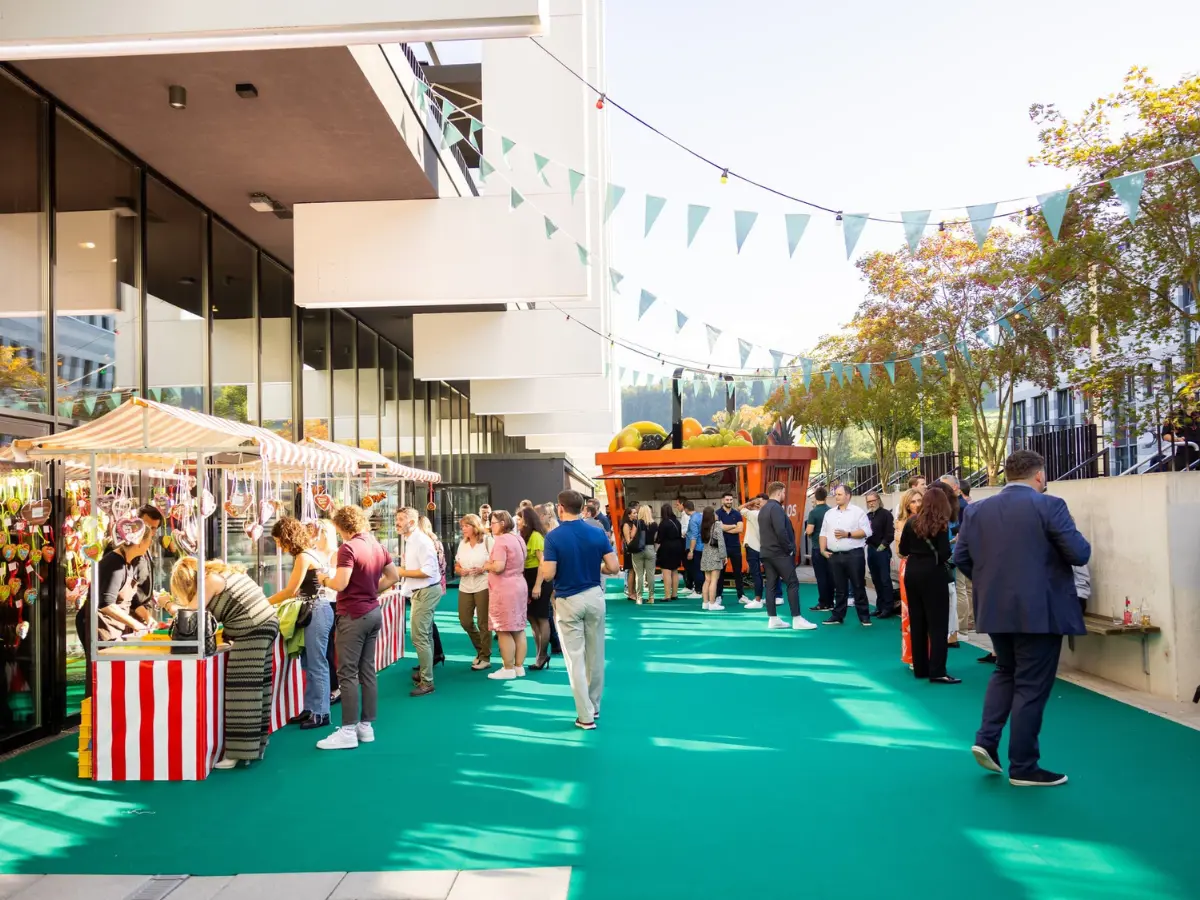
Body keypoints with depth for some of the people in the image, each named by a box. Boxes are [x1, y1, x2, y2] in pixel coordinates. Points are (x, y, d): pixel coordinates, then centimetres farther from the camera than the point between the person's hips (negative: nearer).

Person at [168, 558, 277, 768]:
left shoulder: (210, 580, -8)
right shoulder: (220, 572, 19)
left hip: (252, 631, -10)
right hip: (265, 625, 10)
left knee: (244, 690, -8)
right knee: (258, 686, 11)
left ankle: (240, 752, -7)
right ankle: (256, 746, 16)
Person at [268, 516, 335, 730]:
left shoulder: (303, 557, -16)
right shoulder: (311, 552, 13)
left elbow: (290, 590, -12)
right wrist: (271, 601, 15)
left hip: (317, 612, -10)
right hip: (314, 611, 10)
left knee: (317, 664, -4)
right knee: (308, 663, 13)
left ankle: (321, 713, 2)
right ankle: (310, 709, 20)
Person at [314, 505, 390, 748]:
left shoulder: (348, 548, -16)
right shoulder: (377, 546, 9)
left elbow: (340, 584, -23)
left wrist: (324, 579, -3)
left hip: (354, 615, -8)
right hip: (373, 612, 8)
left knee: (347, 673, -3)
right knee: (367, 671, 12)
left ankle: (348, 731, -2)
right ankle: (366, 726, 17)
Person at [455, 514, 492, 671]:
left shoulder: (487, 541, -4)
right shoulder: (462, 543, 13)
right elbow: (456, 566, 15)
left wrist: (483, 569, -19)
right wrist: (461, 571, -7)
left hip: (483, 586, -6)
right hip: (465, 587, 6)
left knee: (483, 623, -2)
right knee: (465, 621, 6)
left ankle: (485, 658, 8)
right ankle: (480, 649, 28)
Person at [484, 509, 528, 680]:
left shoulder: (501, 540, -15)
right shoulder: (518, 538, 13)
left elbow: (498, 567, -24)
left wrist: (487, 566, -4)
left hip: (504, 589, -9)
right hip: (519, 586, 9)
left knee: (504, 631, -2)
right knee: (518, 629, 10)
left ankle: (508, 669, 1)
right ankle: (519, 667, 15)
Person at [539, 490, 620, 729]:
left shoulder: (554, 536, -13)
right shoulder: (598, 534, -3)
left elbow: (548, 575, -17)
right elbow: (614, 567, -4)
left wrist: (544, 565, 5)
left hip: (568, 601, -4)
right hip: (594, 597, 4)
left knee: (575, 659, 3)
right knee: (596, 655, 15)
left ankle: (586, 716, 5)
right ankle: (594, 707, 30)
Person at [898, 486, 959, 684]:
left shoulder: (912, 522, 5)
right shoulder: (941, 524, -9)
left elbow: (903, 551, 7)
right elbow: (944, 554, -15)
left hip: (912, 573, 5)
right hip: (933, 574, -5)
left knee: (917, 623, 12)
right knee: (937, 624, -2)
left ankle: (920, 668, 18)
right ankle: (937, 672, -5)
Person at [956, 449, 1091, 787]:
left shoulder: (976, 510, 3)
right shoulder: (1049, 506, -11)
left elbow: (961, 557, 5)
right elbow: (1080, 554, -13)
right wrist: (1081, 542, 9)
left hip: (994, 609, 5)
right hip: (1039, 611, -5)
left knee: (1006, 672, 24)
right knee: (1032, 686, 4)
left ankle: (986, 739, 12)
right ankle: (1023, 767, 12)